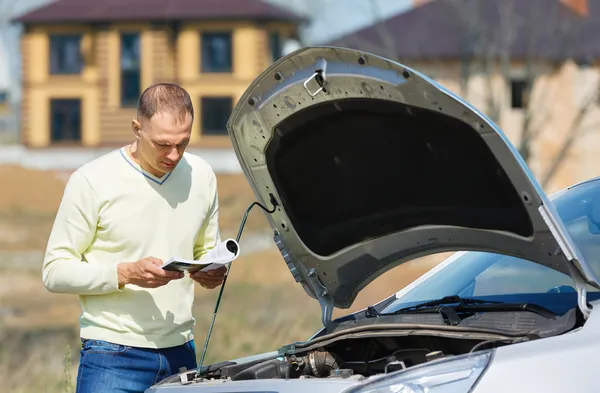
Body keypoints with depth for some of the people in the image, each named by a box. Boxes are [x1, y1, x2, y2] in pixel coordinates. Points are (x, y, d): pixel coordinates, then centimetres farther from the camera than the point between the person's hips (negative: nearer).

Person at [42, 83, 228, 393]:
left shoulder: (202, 176, 7)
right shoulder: (91, 181, -8)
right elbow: (55, 271, -7)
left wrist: (215, 272, -3)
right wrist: (127, 274, -20)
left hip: (180, 353, 5)